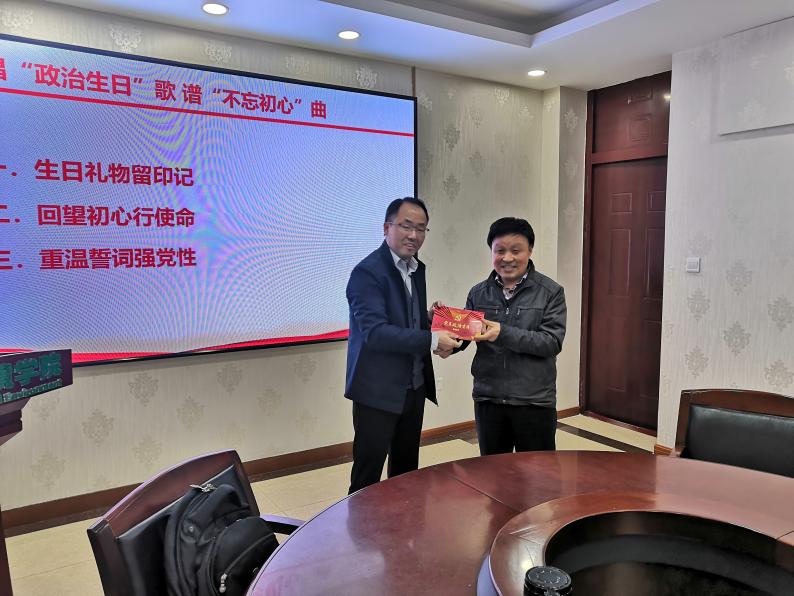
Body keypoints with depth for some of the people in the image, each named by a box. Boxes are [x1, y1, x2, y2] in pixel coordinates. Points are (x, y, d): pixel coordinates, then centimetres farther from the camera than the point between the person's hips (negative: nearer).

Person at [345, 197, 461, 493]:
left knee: (407, 468, 19)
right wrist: (431, 340, -27)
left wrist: (432, 321, -4)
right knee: (368, 471, 4)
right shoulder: (367, 272, -16)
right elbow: (375, 332, -26)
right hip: (378, 390, -8)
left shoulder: (417, 268, 10)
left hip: (414, 386, 8)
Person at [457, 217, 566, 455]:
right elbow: (464, 333, 7)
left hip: (535, 401, -3)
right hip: (487, 399, 3)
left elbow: (553, 342, -14)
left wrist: (503, 333, -25)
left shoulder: (551, 292, -5)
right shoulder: (478, 293, 5)